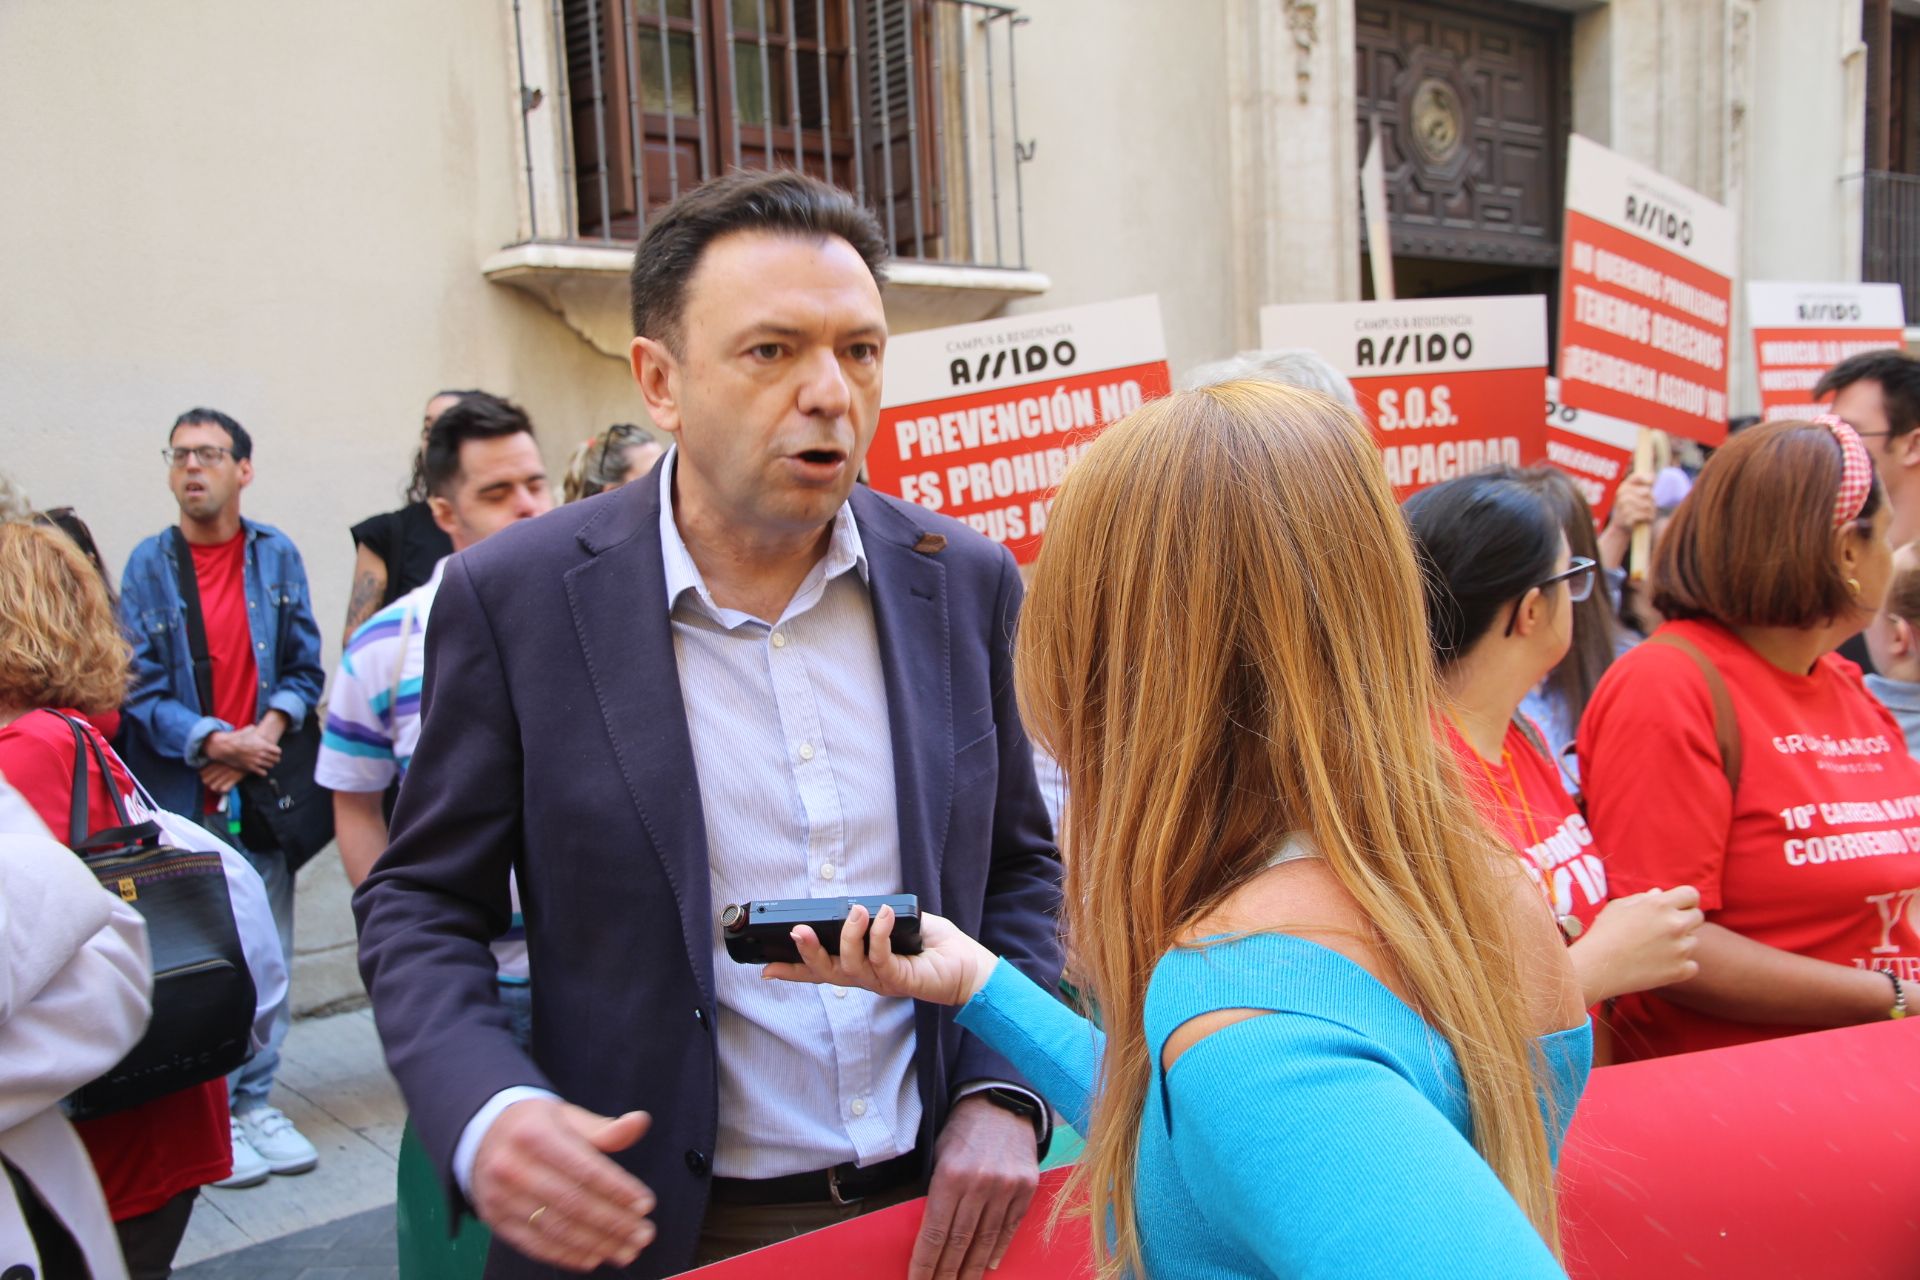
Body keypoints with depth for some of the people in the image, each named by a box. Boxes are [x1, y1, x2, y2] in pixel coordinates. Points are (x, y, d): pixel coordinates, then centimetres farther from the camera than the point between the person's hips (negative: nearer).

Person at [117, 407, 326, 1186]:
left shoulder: (277, 555, 4)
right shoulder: (148, 565, -1)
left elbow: (305, 668, 5)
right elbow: (140, 688, -4)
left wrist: (265, 733, -10)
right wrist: (214, 742, -15)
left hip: (262, 789, 2)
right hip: (181, 794, -2)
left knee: (268, 959, 9)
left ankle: (257, 1100, 24)